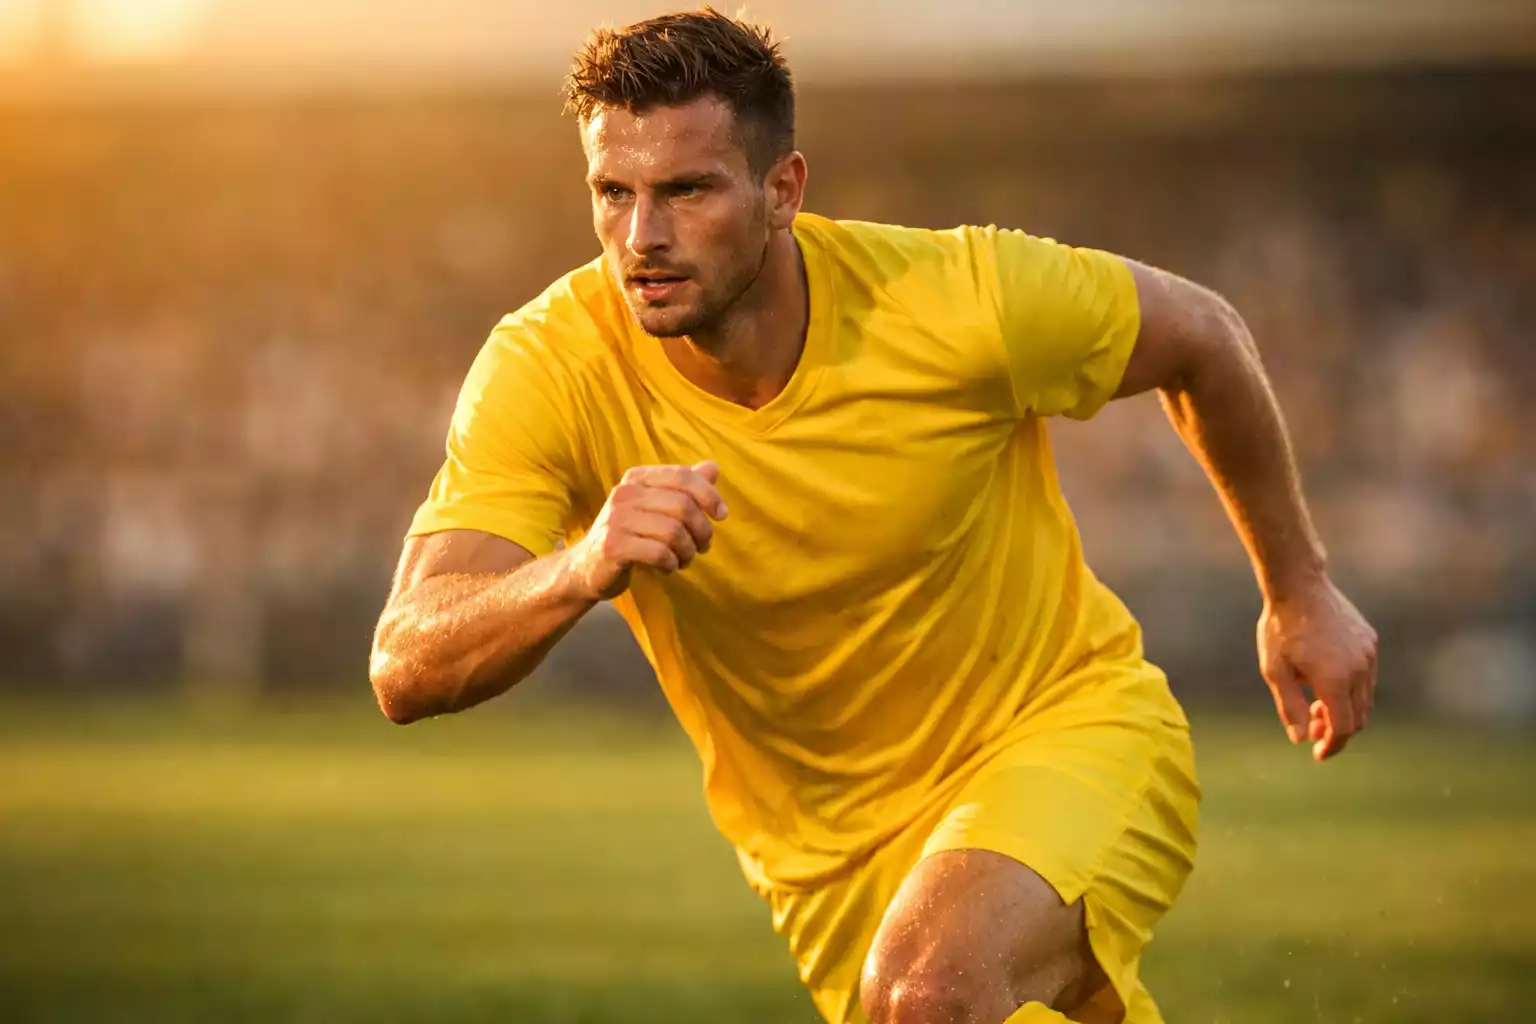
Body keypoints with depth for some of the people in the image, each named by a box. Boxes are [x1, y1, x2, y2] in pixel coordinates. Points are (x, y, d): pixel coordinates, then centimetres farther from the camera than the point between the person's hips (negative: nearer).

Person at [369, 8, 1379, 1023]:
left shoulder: (958, 300, -23)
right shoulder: (547, 367, -21)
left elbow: (1202, 335, -2)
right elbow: (407, 671, -30)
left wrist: (1300, 589, 8)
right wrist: (581, 571, -50)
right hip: (831, 853, 3)